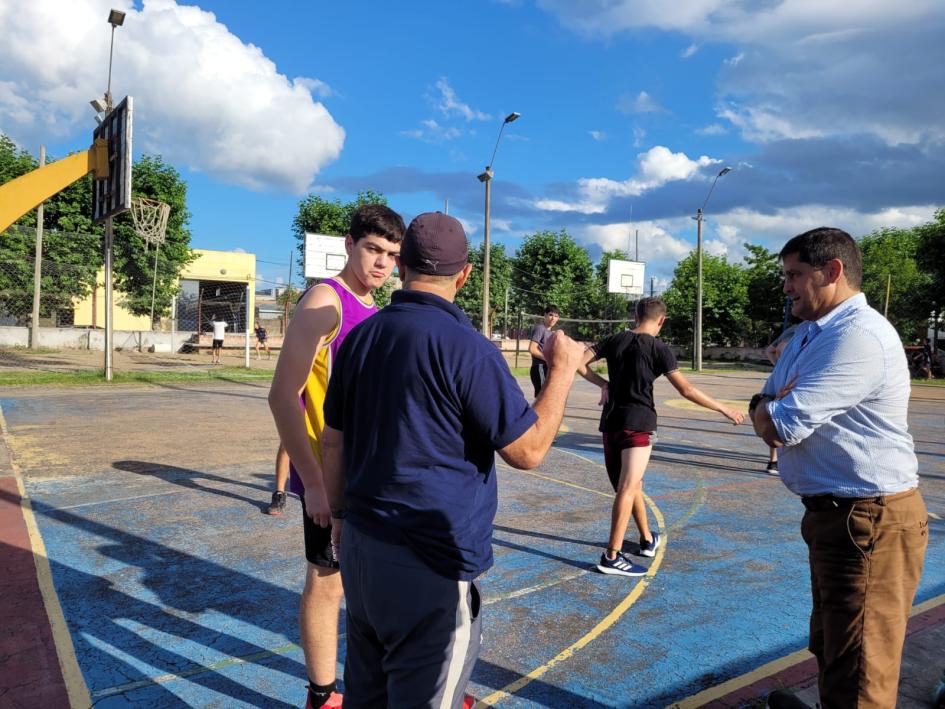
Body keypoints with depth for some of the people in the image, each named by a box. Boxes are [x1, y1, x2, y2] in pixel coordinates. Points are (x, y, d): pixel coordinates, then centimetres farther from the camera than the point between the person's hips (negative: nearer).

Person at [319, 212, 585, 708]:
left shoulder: (360, 338, 3)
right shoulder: (465, 347, -17)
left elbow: (333, 441, 10)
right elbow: (527, 450, -13)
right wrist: (562, 370, -2)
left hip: (361, 543, 7)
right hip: (431, 563, -7)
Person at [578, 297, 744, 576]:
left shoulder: (615, 340, 8)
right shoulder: (659, 348, -5)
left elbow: (579, 364, 5)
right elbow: (686, 390, -7)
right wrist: (724, 409, 1)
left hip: (610, 421, 6)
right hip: (638, 423, -5)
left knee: (631, 484, 18)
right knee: (628, 488, -7)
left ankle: (648, 539, 34)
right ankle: (612, 556, -11)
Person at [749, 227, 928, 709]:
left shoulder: (859, 336, -22)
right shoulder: (808, 334, 12)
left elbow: (782, 426, -26)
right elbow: (764, 413, 14)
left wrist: (768, 409, -3)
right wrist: (770, 408, -11)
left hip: (868, 523, -10)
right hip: (832, 514, 10)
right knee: (830, 650, 27)